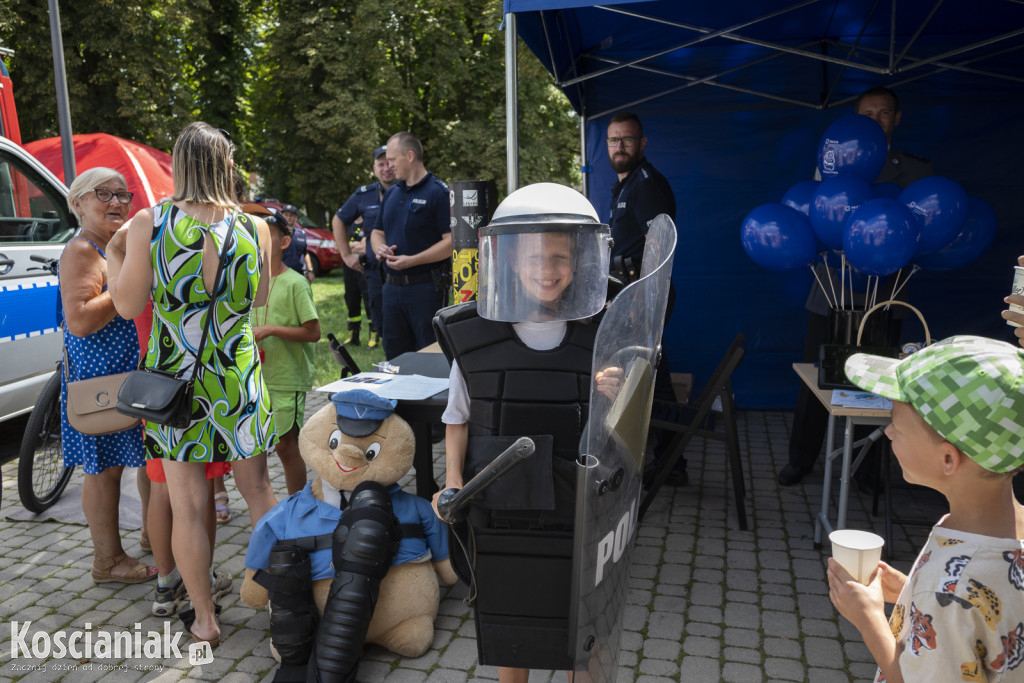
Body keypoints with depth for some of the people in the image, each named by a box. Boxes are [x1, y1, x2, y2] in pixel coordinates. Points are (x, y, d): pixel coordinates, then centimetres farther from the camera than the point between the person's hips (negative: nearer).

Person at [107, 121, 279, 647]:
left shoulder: (149, 223, -10)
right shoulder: (253, 228, -5)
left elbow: (127, 304, -4)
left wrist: (115, 254, 12)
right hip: (237, 379, 1)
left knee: (187, 507, 10)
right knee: (258, 490, 17)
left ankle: (203, 619, 23)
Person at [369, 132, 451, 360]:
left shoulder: (439, 192, -9)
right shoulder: (391, 193, 15)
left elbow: (451, 241, -15)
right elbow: (377, 232, 23)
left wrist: (411, 260, -21)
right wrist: (380, 248, -1)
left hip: (425, 287, -7)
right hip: (392, 286, 7)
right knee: (394, 355, 15)